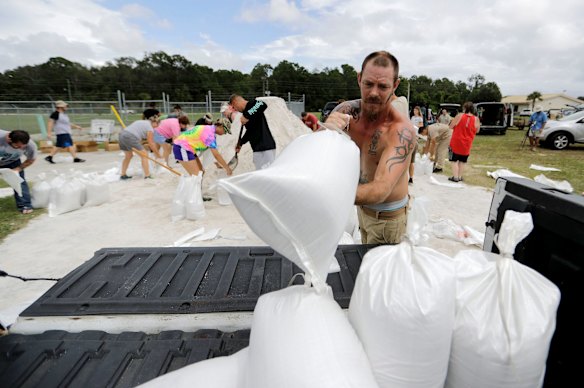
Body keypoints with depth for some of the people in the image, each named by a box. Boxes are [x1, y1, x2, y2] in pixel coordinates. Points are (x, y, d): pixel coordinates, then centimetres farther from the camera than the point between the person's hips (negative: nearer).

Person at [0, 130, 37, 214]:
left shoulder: (31, 146, -31)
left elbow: (31, 160, -12)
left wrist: (18, 169, -22)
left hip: (12, 162, 1)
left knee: (19, 180, -9)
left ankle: (25, 205, -4)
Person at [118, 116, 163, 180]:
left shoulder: (142, 122, 25)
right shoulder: (150, 128, 0)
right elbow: (151, 144, 0)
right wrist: (158, 154, 9)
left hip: (122, 134, 9)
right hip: (130, 138, -9)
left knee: (128, 156, 25)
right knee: (144, 156, 3)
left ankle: (123, 175, 31)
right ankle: (147, 176, 1)